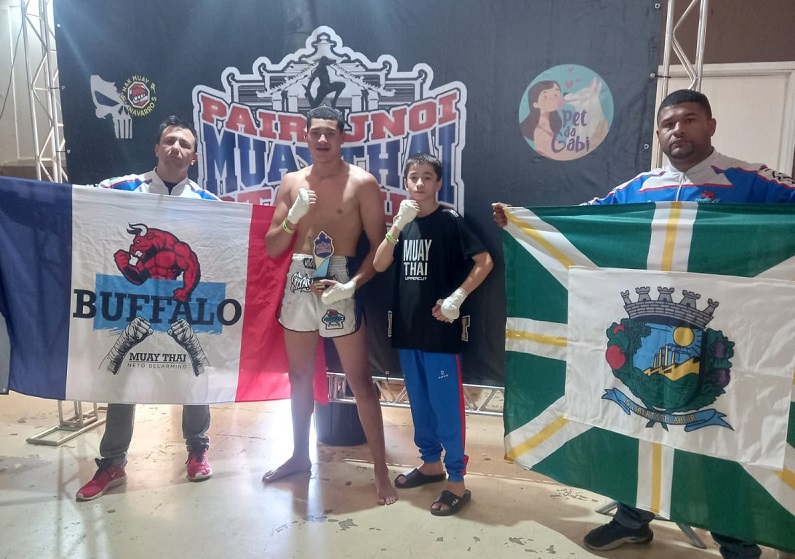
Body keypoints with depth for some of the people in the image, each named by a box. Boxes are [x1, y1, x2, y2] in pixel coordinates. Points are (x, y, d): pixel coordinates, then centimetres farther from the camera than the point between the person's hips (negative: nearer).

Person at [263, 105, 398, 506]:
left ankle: (381, 470, 12)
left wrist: (352, 285, -20)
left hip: (339, 282, -4)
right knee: (299, 376, 16)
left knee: (359, 380, -1)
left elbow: (379, 246, -7)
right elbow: (271, 248, 7)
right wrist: (293, 218, -11)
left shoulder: (362, 183, -4)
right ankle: (300, 456, 35)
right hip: (298, 282, 5)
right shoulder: (292, 182, 8)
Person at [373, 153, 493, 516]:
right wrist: (397, 226, -13)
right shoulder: (403, 223, 9)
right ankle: (431, 462, 34)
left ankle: (457, 482, 12)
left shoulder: (449, 221, -7)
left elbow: (485, 261, -9)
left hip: (440, 330, -6)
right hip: (407, 328, 6)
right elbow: (379, 265, -2)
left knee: (446, 405, 0)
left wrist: (457, 297, -15)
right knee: (419, 402, 17)